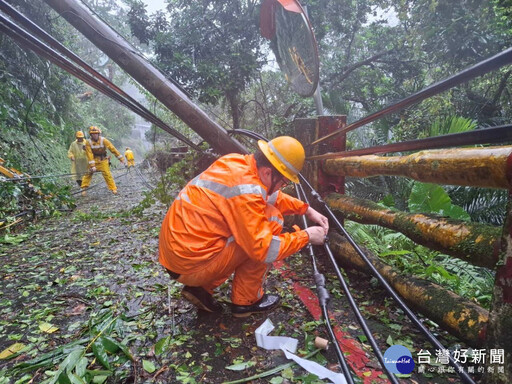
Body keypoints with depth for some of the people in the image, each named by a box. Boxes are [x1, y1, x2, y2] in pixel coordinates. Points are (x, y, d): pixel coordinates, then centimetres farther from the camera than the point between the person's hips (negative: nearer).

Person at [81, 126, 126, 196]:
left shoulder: (103, 140, -16)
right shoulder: (88, 142, -14)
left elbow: (113, 149, -15)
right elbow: (89, 155, -17)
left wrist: (121, 158, -16)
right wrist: (92, 166, -23)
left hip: (103, 160, -1)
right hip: (93, 160, 1)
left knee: (107, 174, -9)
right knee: (88, 174, -4)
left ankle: (113, 189, -3)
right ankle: (84, 188, 9)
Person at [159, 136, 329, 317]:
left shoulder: (237, 162, 1)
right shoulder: (245, 189, -25)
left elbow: (270, 195, 17)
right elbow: (264, 249, -21)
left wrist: (306, 209, 13)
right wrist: (306, 236, -8)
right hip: (191, 264, -9)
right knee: (271, 221, -9)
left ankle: (202, 288, 15)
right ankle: (247, 301, 6)